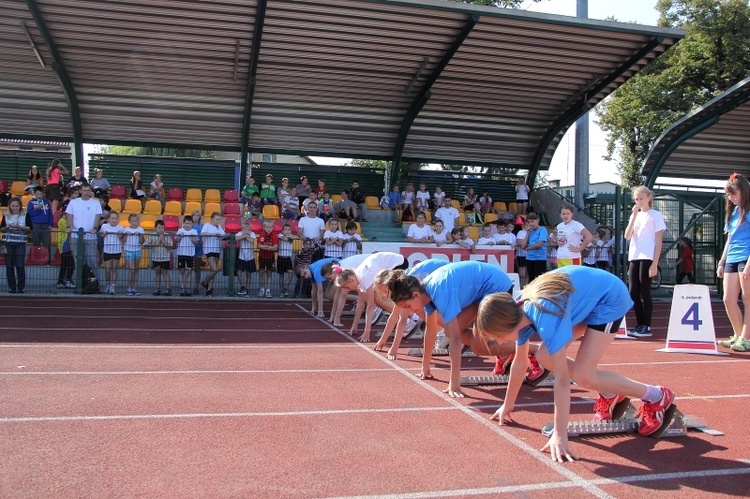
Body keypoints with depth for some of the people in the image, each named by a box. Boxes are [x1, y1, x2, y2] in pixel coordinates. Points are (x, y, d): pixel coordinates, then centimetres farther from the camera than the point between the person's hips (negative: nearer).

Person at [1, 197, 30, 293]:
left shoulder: (25, 215, 4)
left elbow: (29, 228, -1)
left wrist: (19, 227, -15)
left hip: (20, 243, -2)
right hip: (8, 243, 2)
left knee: (20, 265, -6)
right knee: (9, 266, 3)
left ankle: (21, 287, 1)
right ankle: (12, 287, 9)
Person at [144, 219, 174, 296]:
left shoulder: (167, 236, -5)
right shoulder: (151, 236, -2)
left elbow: (170, 247, -10)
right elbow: (146, 245, -10)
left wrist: (163, 241, -19)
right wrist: (155, 243, -17)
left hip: (165, 258, -2)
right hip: (155, 258, 2)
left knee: (165, 272, 2)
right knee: (157, 272, 12)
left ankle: (168, 289, 4)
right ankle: (158, 289, 20)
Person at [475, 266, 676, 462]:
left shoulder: (545, 318, -35)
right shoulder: (518, 311, -11)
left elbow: (561, 379, -36)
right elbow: (519, 361, 5)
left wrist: (560, 435, -35)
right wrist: (508, 405, 13)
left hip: (610, 298, -8)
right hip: (587, 293, 8)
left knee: (583, 375, -15)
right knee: (544, 357, -1)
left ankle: (657, 398, 3)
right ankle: (610, 394, 16)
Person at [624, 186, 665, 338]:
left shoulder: (655, 215, 0)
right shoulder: (635, 215, 17)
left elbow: (659, 242, -5)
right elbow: (627, 236, 3)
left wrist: (655, 264, -13)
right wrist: (634, 216, -5)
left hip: (647, 259, -6)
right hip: (634, 258, 6)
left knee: (644, 292, -5)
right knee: (633, 293, 4)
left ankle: (646, 327, 1)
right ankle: (640, 325, 13)